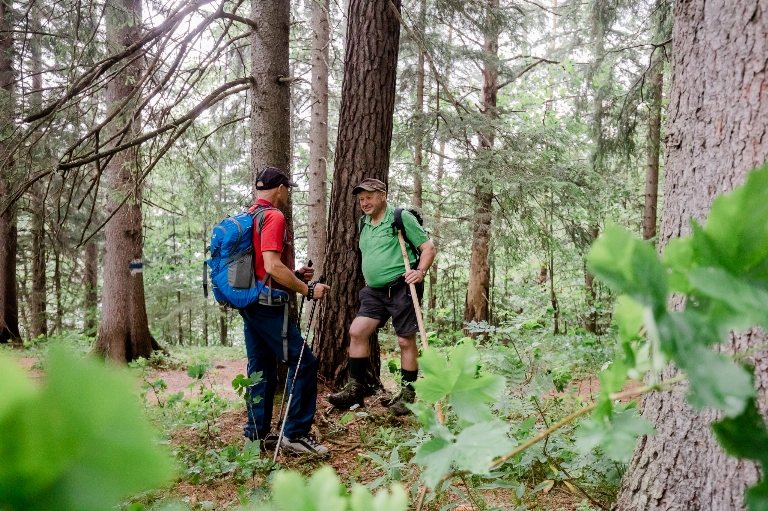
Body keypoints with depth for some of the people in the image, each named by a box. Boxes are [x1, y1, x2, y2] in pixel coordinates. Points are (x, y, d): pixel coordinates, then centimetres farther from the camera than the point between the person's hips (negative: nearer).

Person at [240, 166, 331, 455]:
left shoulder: (249, 217, 17)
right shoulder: (273, 216, -12)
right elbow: (272, 266, -23)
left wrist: (296, 275, 19)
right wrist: (307, 290, -16)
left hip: (249, 302, 10)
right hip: (267, 303, -10)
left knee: (261, 367, 14)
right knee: (304, 363, -5)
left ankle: (257, 434, 20)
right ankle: (295, 434, 0)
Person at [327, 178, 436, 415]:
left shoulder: (402, 218, -6)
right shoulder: (364, 224, 14)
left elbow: (428, 247, -6)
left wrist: (420, 271, -20)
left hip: (401, 288, -6)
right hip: (374, 291, 7)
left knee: (406, 341, 0)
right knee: (356, 331, -5)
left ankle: (407, 395, 12)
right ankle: (355, 389, 4)